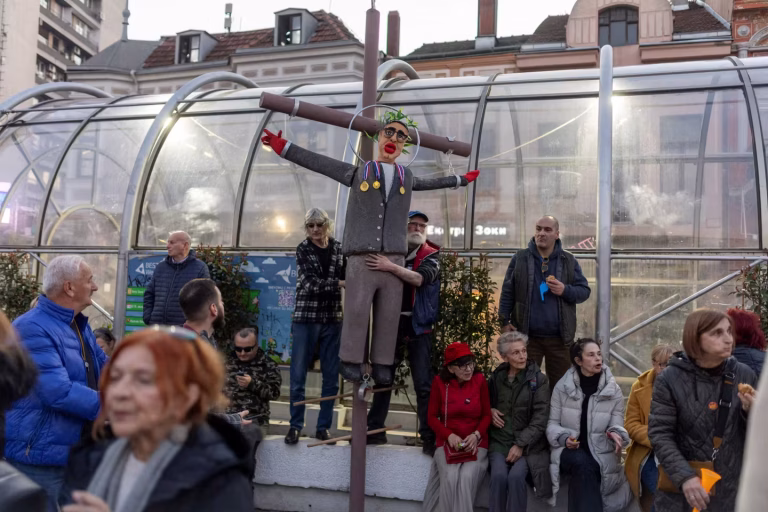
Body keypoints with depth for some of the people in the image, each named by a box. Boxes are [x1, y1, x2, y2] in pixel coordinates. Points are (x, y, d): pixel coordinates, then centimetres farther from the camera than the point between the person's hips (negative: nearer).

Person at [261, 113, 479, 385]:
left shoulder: (406, 177, 22)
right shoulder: (358, 173, 14)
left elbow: (432, 183, 41)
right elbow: (320, 163, 15)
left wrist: (462, 179, 50)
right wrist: (284, 147, 12)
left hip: (394, 260, 2)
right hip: (361, 259, -2)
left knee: (389, 315, -3)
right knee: (356, 311, -11)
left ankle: (382, 365, 4)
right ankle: (352, 362, -1)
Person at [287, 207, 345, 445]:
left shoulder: (339, 248, 6)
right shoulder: (303, 249, -1)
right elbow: (310, 283, -13)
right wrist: (339, 283, -12)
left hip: (333, 320, 2)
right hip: (305, 318, -2)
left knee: (331, 377, 6)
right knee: (298, 376, 1)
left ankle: (324, 426, 18)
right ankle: (295, 425, 14)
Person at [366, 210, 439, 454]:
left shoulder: (432, 255, -1)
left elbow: (420, 279, -20)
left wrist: (390, 267, -30)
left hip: (418, 326, -3)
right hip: (391, 323, 3)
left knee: (423, 384, -4)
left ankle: (429, 437, 1)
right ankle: (375, 430, 22)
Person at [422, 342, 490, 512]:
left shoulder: (479, 380, -2)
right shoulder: (439, 382, -2)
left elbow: (487, 415, 3)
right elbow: (433, 417, 3)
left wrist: (476, 435, -14)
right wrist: (449, 435, -13)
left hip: (476, 444, 0)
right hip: (448, 443, 0)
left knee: (467, 477, -28)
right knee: (450, 478, -26)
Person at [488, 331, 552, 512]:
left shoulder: (539, 379, -2)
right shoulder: (496, 377, 8)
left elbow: (540, 419, -7)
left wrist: (521, 444, -15)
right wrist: (489, 410, 1)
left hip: (527, 443, -2)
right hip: (499, 440, 2)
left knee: (516, 476, -29)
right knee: (499, 476, -26)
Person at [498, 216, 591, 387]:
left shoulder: (569, 261, 5)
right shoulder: (520, 258, 3)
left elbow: (584, 291, 6)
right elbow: (507, 292, 3)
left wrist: (565, 290, -14)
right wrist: (505, 321, -3)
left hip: (559, 337, 1)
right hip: (526, 335, 0)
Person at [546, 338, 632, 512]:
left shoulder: (614, 390, 2)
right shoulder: (562, 387, 1)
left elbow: (617, 425, 1)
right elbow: (552, 424, 4)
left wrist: (615, 434, -23)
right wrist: (564, 438, -17)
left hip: (601, 455, 1)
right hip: (570, 452, 0)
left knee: (583, 471, -32)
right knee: (582, 462, -34)